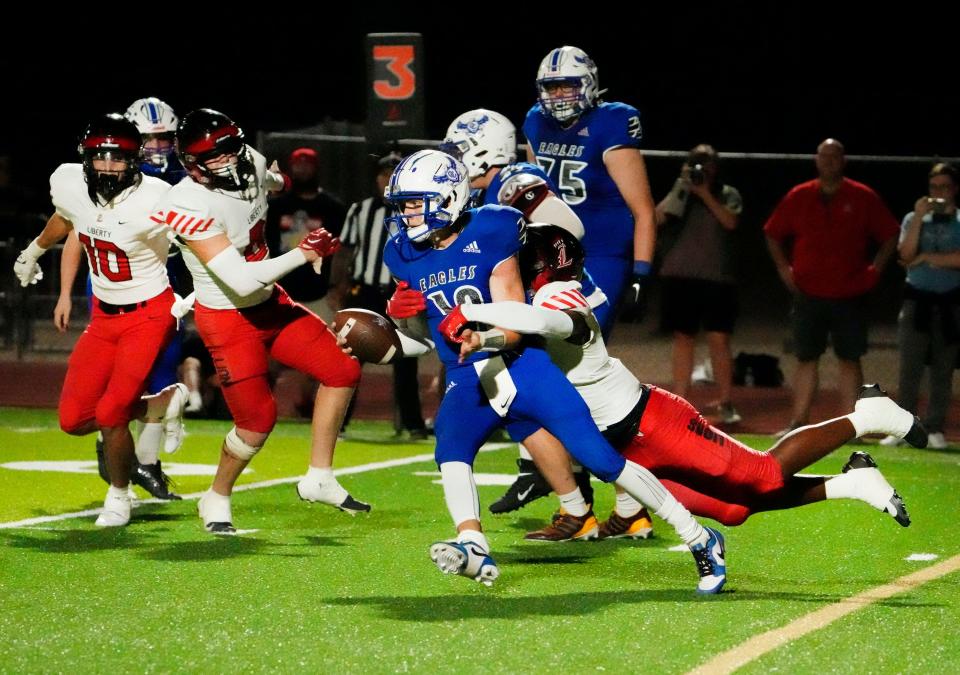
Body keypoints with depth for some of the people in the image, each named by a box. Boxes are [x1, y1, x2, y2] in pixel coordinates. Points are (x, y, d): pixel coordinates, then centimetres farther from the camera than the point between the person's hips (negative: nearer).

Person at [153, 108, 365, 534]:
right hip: (228, 319, -8)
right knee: (257, 420, -5)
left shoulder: (252, 166, -8)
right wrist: (302, 255, -29)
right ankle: (217, 500, 21)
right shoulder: (190, 207, -30)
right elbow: (241, 280, -33)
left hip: (270, 303, 8)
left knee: (342, 371, 3)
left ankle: (319, 478, 13)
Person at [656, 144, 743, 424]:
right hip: (679, 275, 1)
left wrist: (705, 193, -16)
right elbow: (657, 217, -6)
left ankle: (726, 404, -1)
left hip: (717, 277, -1)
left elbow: (730, 222, -12)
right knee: (683, 338, 5)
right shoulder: (681, 193, 10)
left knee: (719, 339, -6)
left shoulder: (728, 195, 7)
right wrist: (680, 188, -13)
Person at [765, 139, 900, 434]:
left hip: (849, 296, -1)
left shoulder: (863, 198, 1)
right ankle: (799, 422, 7)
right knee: (806, 359, 3)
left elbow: (890, 236, 7)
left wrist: (875, 269, -3)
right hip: (808, 294, 1)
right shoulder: (798, 197, 6)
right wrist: (784, 268, 6)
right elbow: (773, 235, 16)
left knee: (850, 360, -1)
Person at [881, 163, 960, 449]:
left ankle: (934, 429, 5)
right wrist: (919, 218, -11)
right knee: (909, 368, -4)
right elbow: (906, 255, -6)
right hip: (917, 299, 1)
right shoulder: (914, 219, 10)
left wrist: (927, 257, -8)